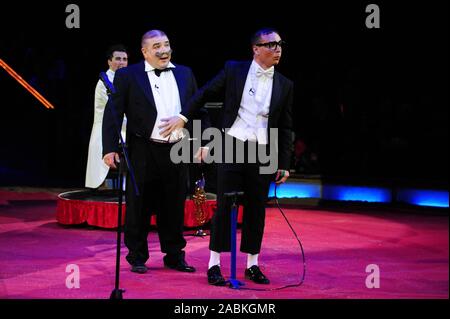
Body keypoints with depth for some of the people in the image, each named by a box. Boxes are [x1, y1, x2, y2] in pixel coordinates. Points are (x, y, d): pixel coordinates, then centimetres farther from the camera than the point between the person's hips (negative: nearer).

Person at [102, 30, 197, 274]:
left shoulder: (185, 74, 10)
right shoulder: (127, 76, -2)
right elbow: (112, 114, -5)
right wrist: (110, 148, -12)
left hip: (177, 152, 3)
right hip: (143, 152, -3)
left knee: (174, 207, 11)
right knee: (139, 207, 5)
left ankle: (174, 256, 23)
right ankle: (137, 258, 18)